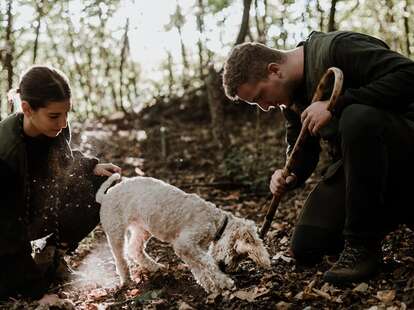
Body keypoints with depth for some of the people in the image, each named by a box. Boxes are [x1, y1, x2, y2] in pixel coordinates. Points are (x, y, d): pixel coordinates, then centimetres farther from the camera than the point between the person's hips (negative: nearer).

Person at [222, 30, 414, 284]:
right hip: (356, 160, 8)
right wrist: (289, 177, -10)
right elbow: (303, 149, 12)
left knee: (358, 117, -39)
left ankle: (362, 246, -23)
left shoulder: (337, 47, -19)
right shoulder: (292, 96, 6)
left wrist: (335, 105, -31)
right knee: (306, 249, -1)